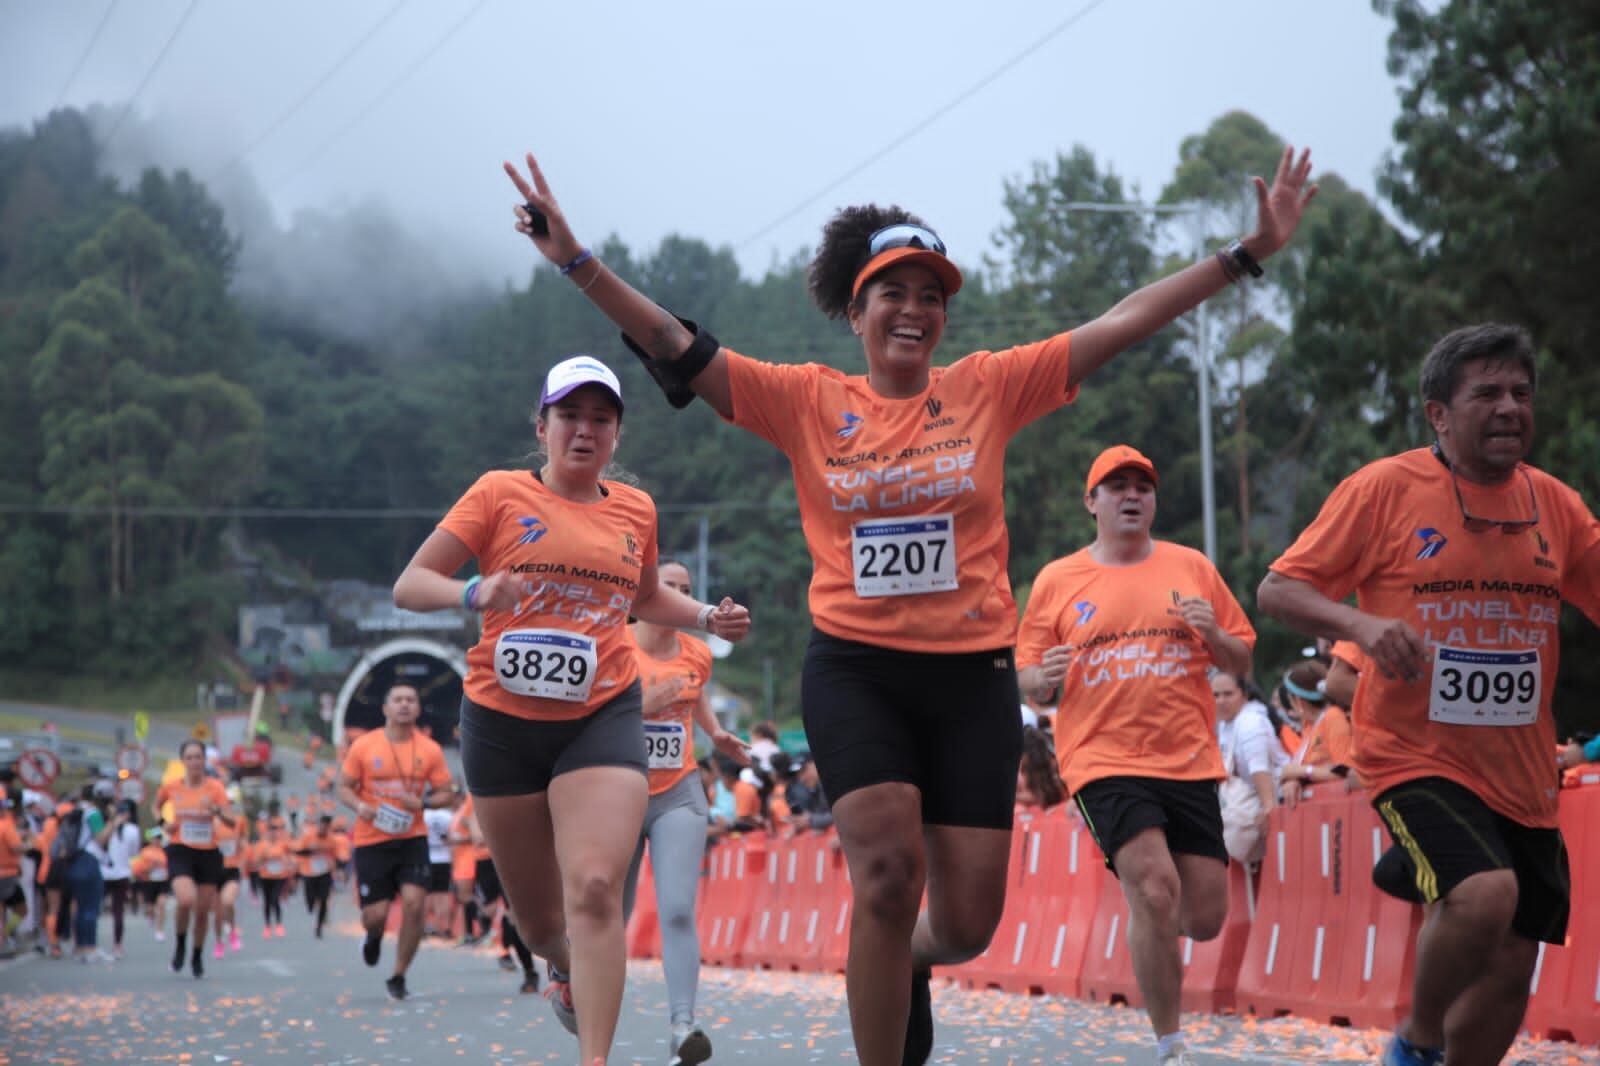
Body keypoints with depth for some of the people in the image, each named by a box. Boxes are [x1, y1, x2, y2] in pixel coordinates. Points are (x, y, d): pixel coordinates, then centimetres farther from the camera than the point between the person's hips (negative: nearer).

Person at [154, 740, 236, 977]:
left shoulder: (214, 787, -3)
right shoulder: (171, 787, -1)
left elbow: (232, 822, -10)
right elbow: (156, 806, 20)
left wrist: (216, 810, -29)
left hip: (208, 853, 1)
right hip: (181, 851, -1)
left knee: (203, 910, 6)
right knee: (186, 900, -25)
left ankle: (197, 957, 29)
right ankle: (180, 946, 1)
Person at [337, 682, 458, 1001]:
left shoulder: (429, 750, 1)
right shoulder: (364, 747, -1)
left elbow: (447, 793, 6)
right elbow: (344, 787, 5)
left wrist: (423, 802, -14)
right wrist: (360, 806, -15)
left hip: (412, 839, 1)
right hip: (372, 840, -1)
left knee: (414, 903, -15)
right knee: (375, 914, -5)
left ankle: (398, 977, 2)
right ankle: (374, 938, 36)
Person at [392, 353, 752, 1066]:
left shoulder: (635, 509, 11)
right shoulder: (501, 494, 0)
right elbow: (409, 585, -3)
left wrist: (708, 618, 11)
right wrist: (474, 592, -23)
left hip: (601, 717, 1)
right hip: (503, 719, -1)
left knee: (594, 888, -21)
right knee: (537, 918, 9)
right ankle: (567, 969, 46)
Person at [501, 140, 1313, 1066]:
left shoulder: (989, 387, 3)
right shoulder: (807, 402, 2)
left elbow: (1126, 323, 2)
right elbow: (678, 350, -3)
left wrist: (1250, 252, 0)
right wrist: (579, 262, -14)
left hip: (973, 676, 2)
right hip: (856, 670, -1)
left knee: (968, 923, 1)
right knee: (890, 872, -21)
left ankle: (906, 963, 39)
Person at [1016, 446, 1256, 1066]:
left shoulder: (1191, 567, 10)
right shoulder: (1057, 581, 6)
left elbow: (1241, 663, 13)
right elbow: (1028, 679, 10)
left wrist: (1213, 634, -7)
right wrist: (1042, 677, -13)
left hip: (1189, 763, 3)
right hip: (1103, 762, -3)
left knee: (1205, 918, 0)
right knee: (1155, 887, -21)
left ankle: (1148, 923, 39)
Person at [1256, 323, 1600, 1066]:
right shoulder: (1384, 489, -7)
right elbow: (1276, 591, -6)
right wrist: (1360, 623, -25)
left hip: (1520, 778, 5)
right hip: (1416, 756, -5)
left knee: (1510, 971, 6)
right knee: (1485, 892, -29)